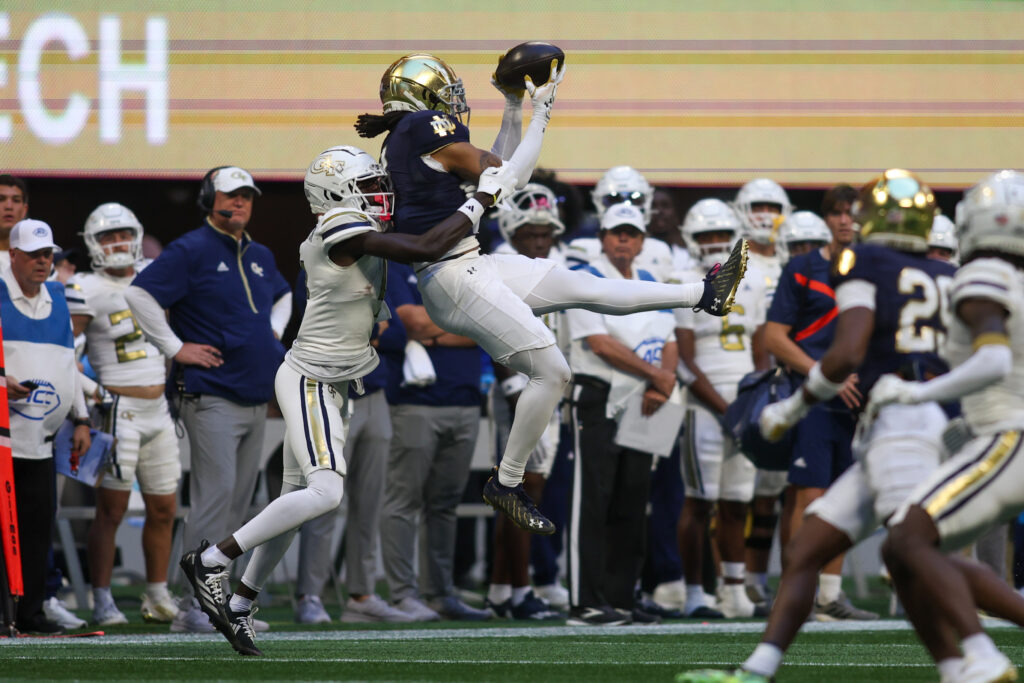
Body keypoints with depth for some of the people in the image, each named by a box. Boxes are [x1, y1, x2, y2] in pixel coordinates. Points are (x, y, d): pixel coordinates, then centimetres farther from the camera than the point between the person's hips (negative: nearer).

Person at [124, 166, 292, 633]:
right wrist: (175, 348, -15)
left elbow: (282, 296, 39)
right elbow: (139, 294, -14)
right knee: (214, 497, -15)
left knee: (238, 503, 8)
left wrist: (273, 332, 20)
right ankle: (195, 605, -14)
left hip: (256, 399, 8)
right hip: (210, 397, -8)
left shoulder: (260, 257, 18)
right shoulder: (191, 251, -7)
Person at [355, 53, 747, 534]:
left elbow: (493, 169, 23)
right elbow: (506, 178, -6)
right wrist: (540, 112, 3)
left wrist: (514, 110, 19)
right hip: (458, 279, -10)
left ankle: (705, 294, 17)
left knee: (587, 287, 12)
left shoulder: (397, 144, 17)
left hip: (473, 267, 10)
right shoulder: (428, 127, -12)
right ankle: (507, 485, -1)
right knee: (551, 372, -10)